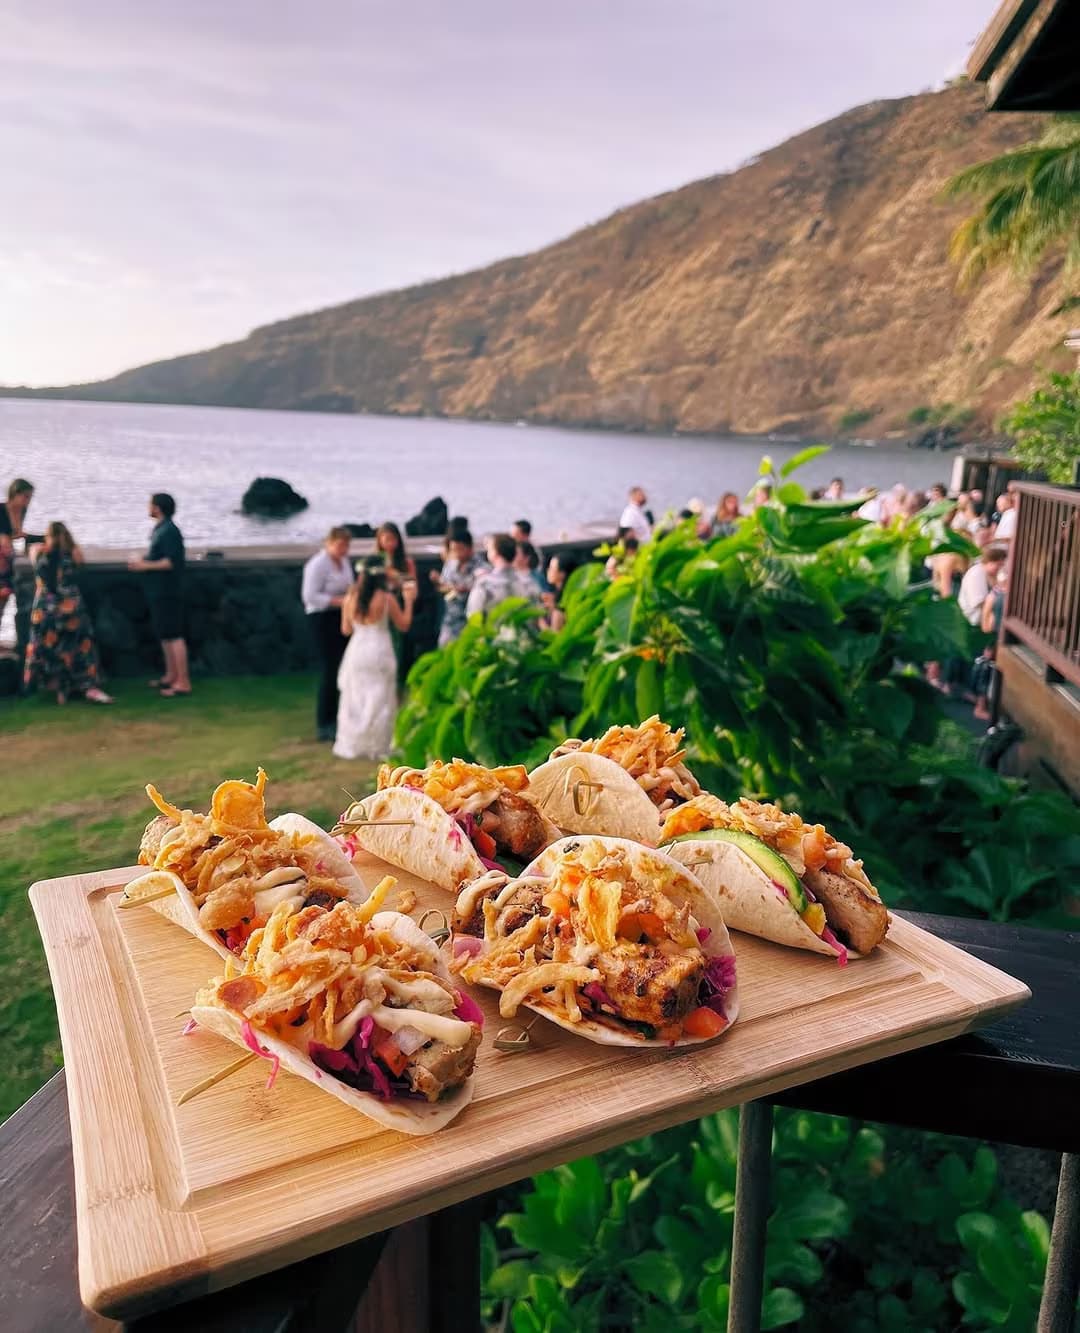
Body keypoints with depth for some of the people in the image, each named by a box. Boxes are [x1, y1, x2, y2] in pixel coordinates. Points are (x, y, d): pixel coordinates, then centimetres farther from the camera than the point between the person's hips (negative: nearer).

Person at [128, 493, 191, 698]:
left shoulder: (170, 531, -16)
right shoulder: (160, 529, 14)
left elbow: (172, 562, -22)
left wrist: (146, 566, -16)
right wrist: (143, 561, 8)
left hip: (168, 592, -10)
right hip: (158, 590, 10)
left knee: (174, 635, -8)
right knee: (164, 635, 15)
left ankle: (183, 682, -5)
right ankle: (171, 675, 23)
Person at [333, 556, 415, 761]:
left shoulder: (350, 598, -2)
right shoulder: (387, 598, -10)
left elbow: (346, 630, 6)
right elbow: (403, 626, 0)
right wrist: (408, 601, 9)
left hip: (356, 652, 3)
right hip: (379, 652, -3)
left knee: (355, 700, 13)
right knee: (380, 701, 6)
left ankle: (352, 745, 18)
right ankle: (378, 747, 9)